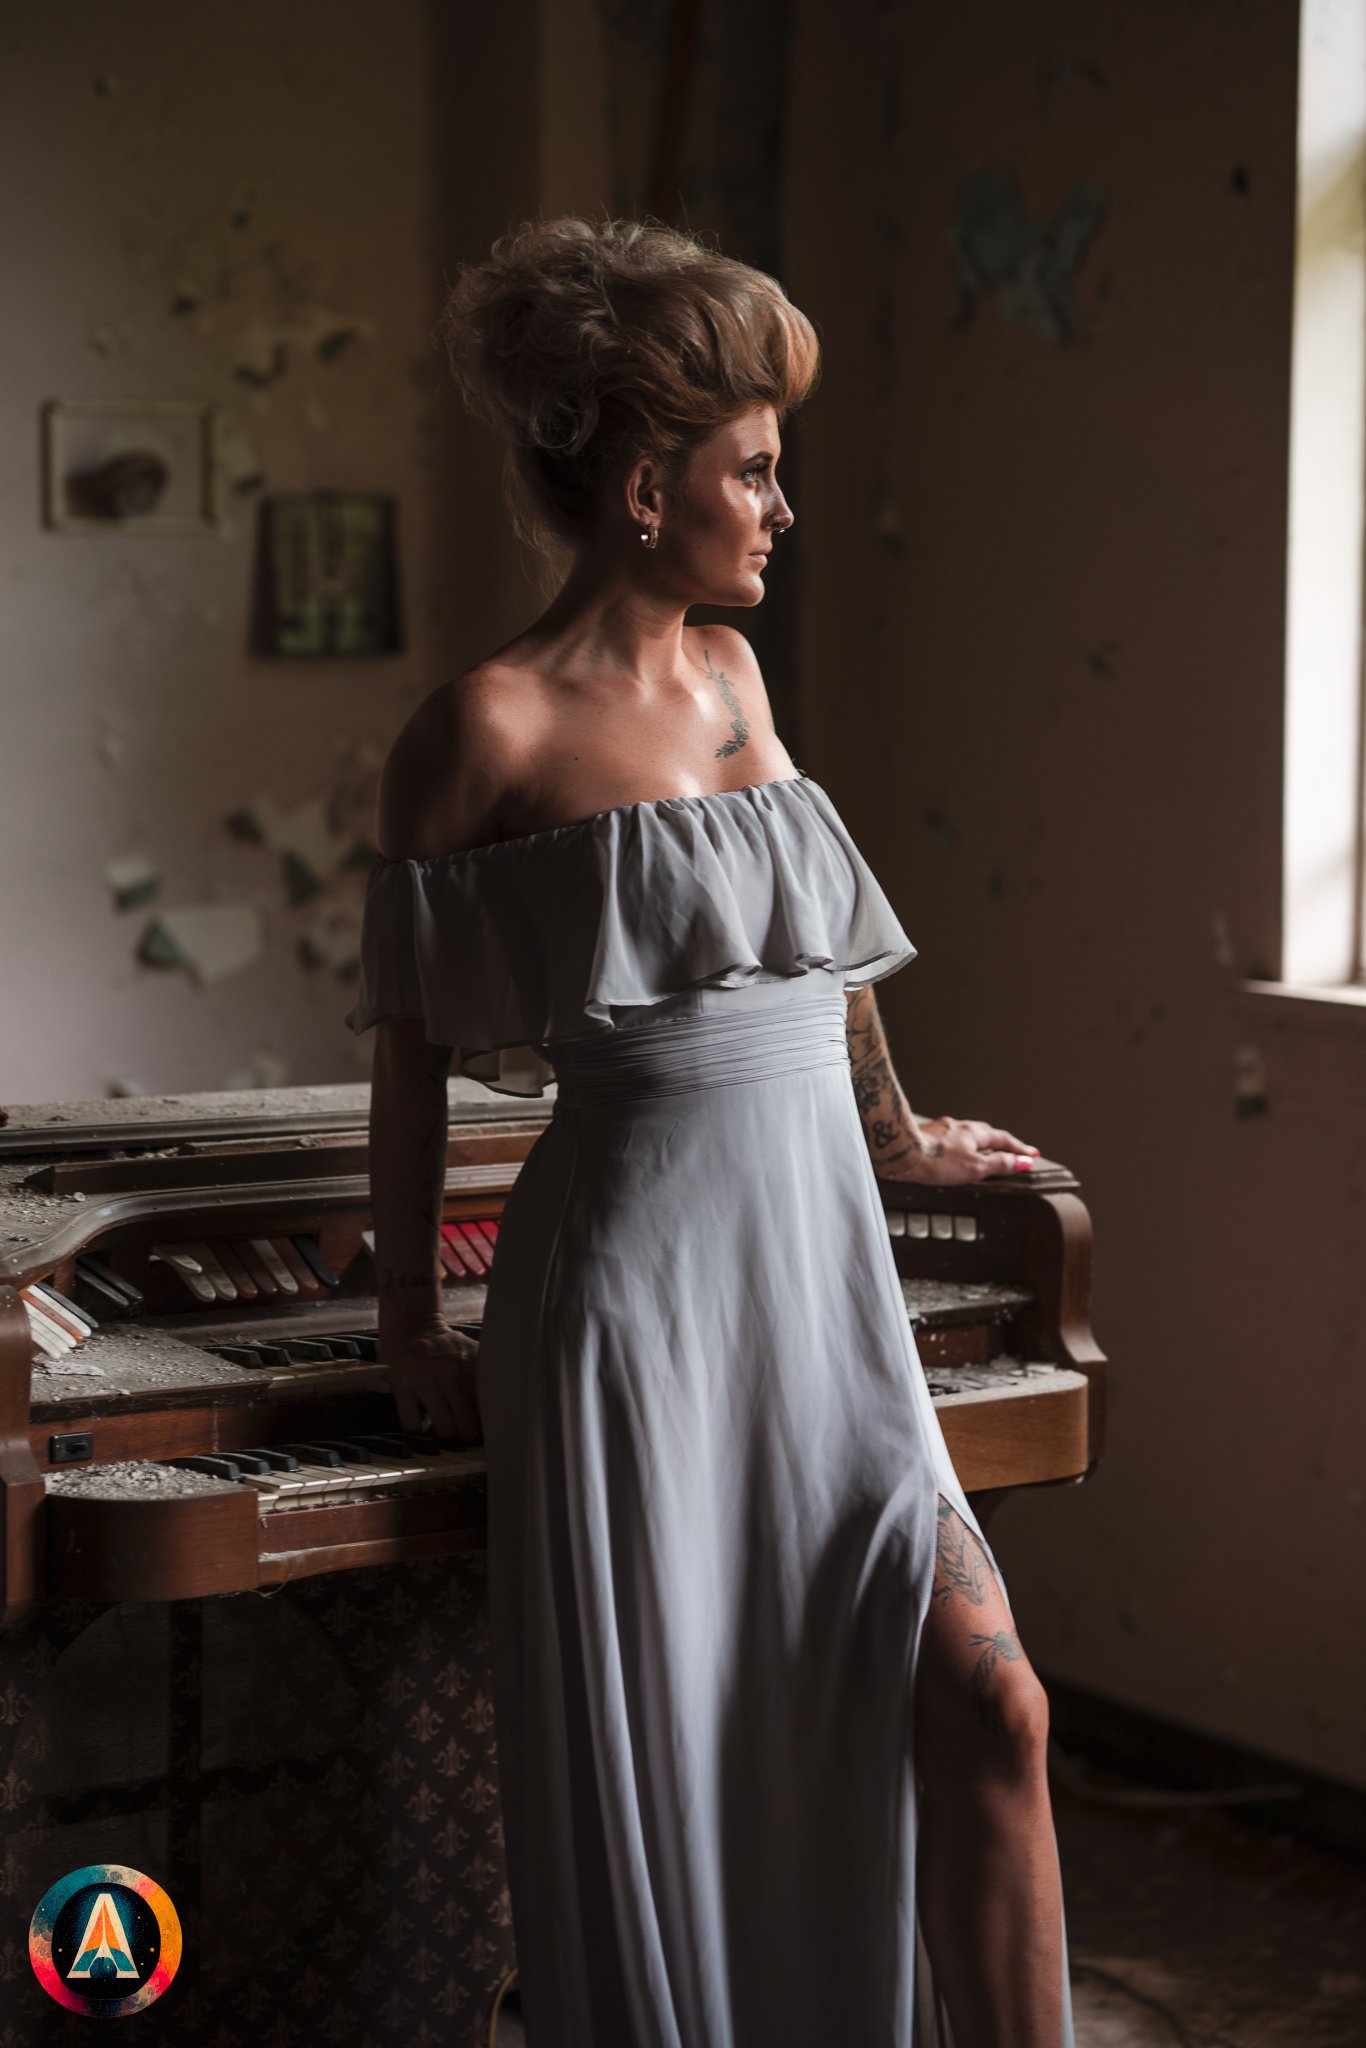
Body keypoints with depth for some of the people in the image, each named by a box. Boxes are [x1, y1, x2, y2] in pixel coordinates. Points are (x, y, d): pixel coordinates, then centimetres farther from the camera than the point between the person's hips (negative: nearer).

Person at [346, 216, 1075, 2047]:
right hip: (632, 1291, -6)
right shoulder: (490, 728, -7)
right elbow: (413, 1052, -1)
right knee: (652, 1779, 3)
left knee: (985, 1703, -5)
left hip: (820, 1279, 6)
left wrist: (895, 1132, 37)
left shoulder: (730, 675, 13)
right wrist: (410, 1327, 2)